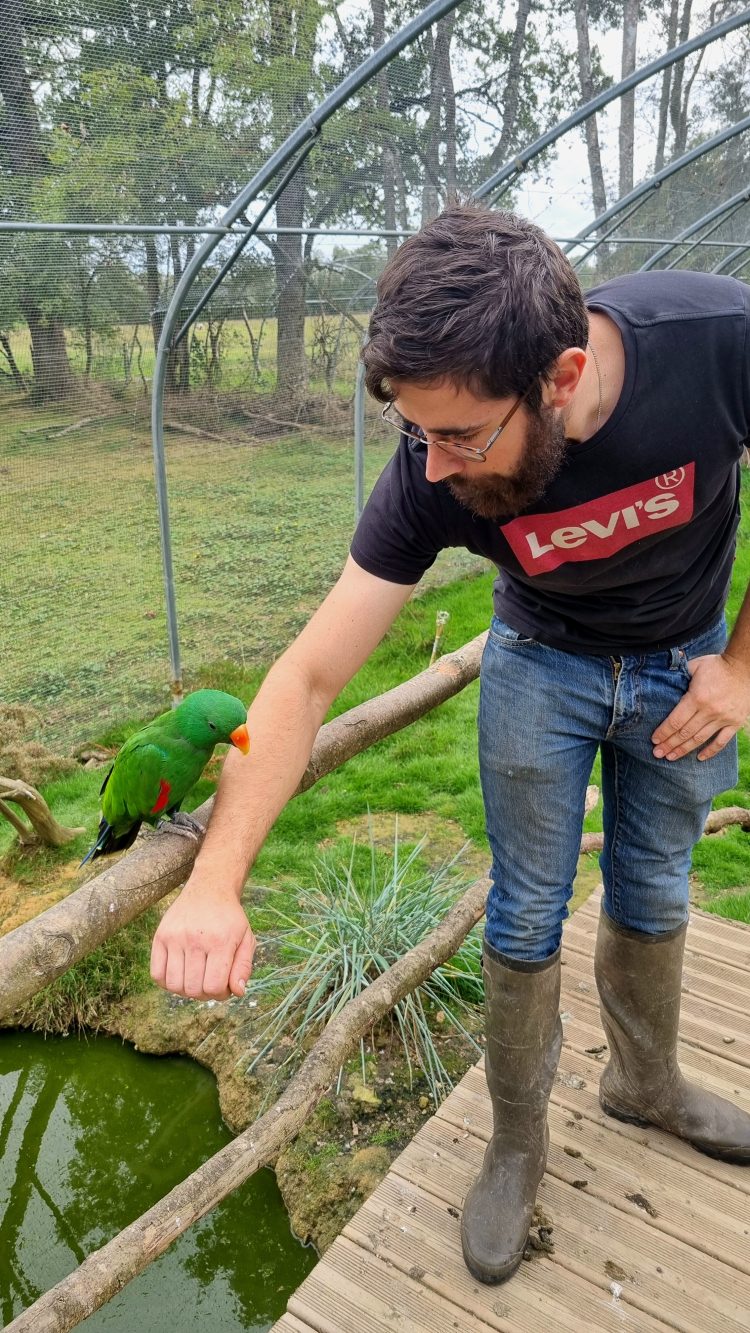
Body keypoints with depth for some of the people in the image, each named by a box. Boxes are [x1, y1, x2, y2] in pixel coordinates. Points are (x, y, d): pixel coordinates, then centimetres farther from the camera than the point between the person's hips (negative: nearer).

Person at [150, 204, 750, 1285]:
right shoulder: (432, 475, -30)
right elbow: (309, 677, -28)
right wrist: (214, 882, -36)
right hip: (543, 661, -1)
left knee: (653, 896, 16)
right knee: (527, 917, 6)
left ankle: (646, 1083, 45)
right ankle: (517, 1143, 32)